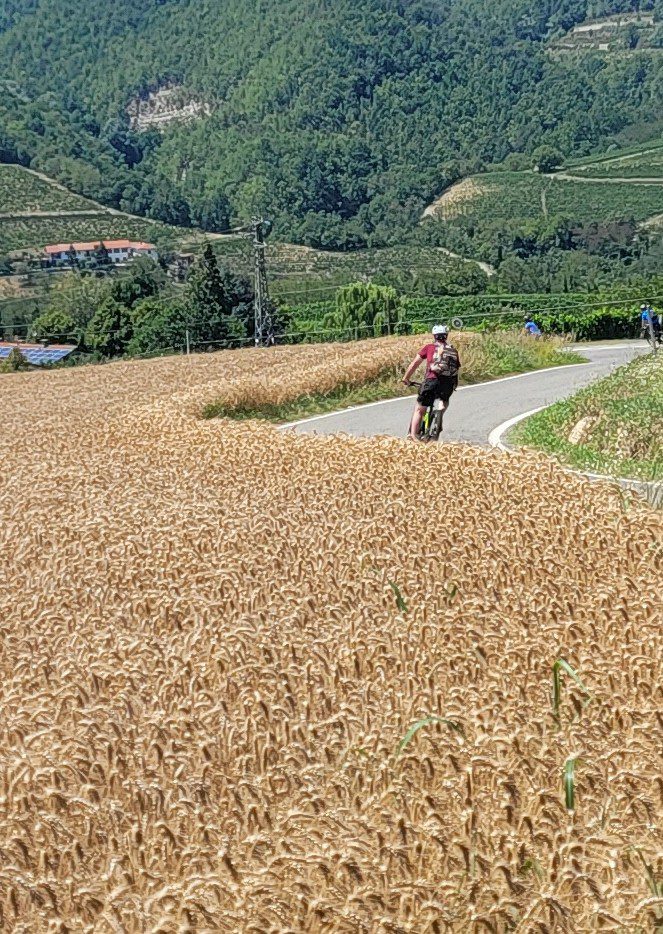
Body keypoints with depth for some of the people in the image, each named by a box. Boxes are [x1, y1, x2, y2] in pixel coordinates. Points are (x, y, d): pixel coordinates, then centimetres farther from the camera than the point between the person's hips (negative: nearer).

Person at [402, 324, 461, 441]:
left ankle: (413, 434, -5)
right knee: (445, 401, 35)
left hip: (432, 380, -2)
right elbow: (457, 368, 20)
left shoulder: (429, 347, 13)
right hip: (449, 383, 2)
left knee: (419, 409, 7)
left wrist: (406, 378, 21)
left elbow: (414, 364, 12)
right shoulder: (453, 350, 21)